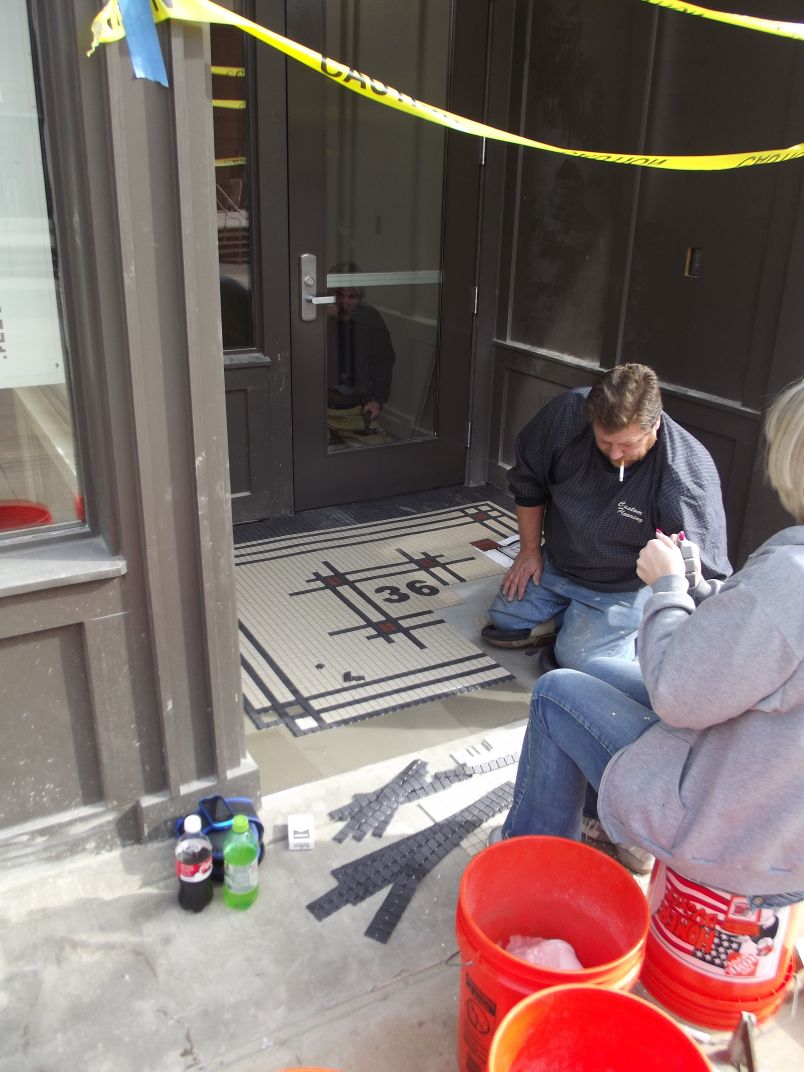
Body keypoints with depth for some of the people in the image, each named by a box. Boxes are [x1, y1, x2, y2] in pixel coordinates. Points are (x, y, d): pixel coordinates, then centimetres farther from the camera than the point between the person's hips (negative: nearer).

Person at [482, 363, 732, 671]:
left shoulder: (687, 475, -34)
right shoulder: (567, 413, -22)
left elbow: (704, 574, -28)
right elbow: (528, 479, -3)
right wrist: (530, 549, 4)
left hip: (624, 586, -5)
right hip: (557, 563, 5)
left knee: (578, 657, -19)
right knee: (505, 617, 6)